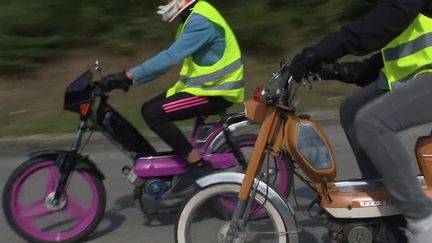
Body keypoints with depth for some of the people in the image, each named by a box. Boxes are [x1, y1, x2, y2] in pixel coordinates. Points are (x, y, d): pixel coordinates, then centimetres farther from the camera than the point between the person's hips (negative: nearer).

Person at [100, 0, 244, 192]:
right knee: (149, 109, 7)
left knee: (154, 115, -19)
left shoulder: (200, 21, -20)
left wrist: (128, 75, -29)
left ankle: (198, 165, -11)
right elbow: (170, 59, 13)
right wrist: (128, 79, 6)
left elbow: (170, 57, -30)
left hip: (217, 92, -10)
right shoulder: (191, 19, 14)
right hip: (205, 85, 10)